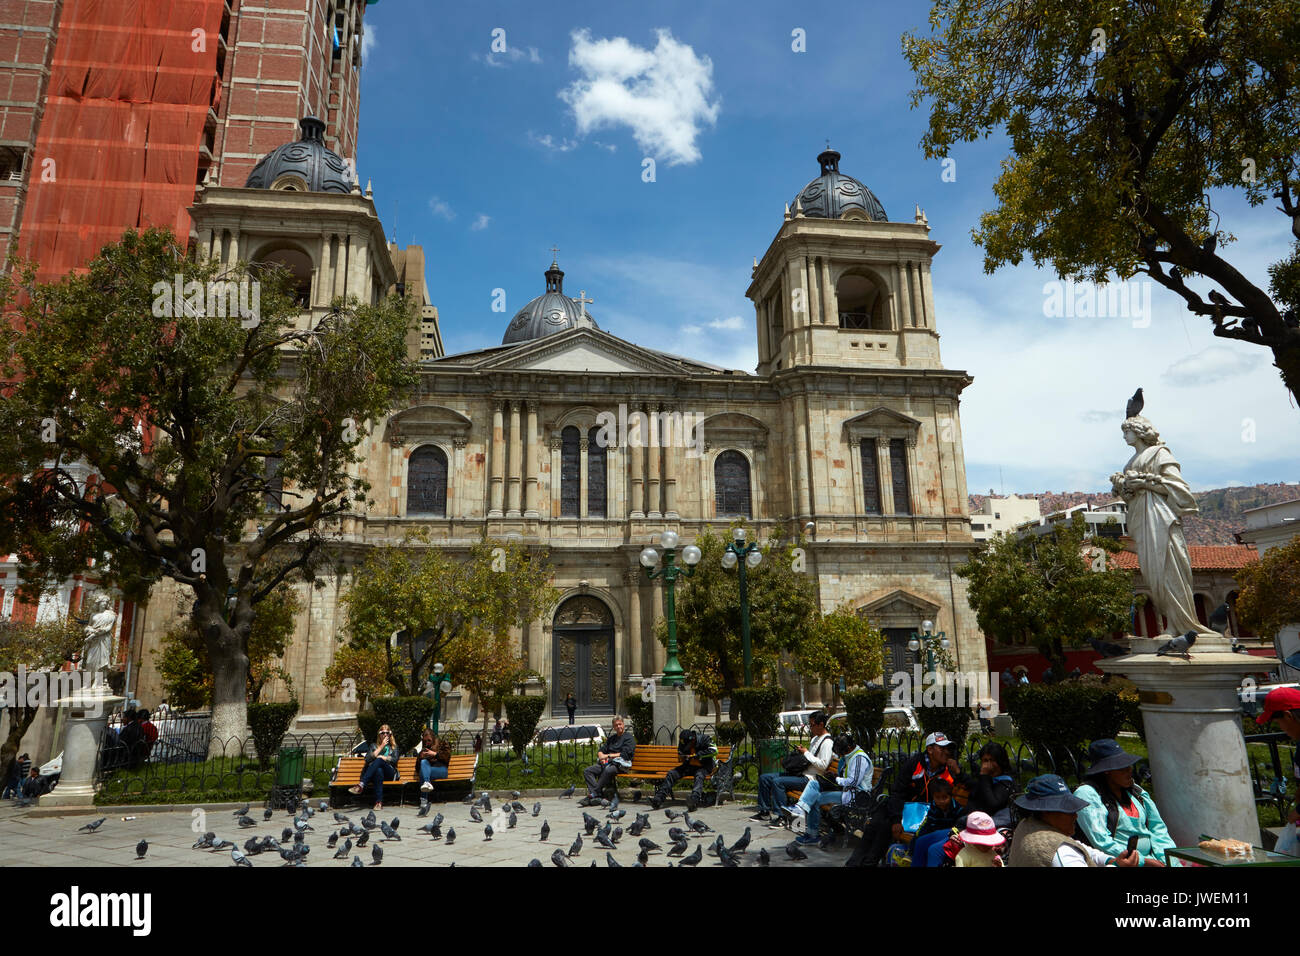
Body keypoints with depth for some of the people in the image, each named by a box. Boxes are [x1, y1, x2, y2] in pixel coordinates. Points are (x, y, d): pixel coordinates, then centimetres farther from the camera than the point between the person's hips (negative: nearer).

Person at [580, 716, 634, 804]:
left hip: (620, 764, -7)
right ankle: (597, 796, -31)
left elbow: (624, 755, -8)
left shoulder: (629, 738, 5)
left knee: (608, 770, -39)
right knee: (587, 771, -15)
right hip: (607, 763, 7)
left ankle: (592, 796, -33)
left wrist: (609, 755, -8)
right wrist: (602, 757, -3)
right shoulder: (611, 738, 27)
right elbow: (600, 751, 21)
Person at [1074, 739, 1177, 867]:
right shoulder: (1086, 794, -8)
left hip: (1152, 857, 7)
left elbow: (1157, 827, 17)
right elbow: (1101, 841, -13)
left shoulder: (1136, 790, 17)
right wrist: (1143, 861, -13)